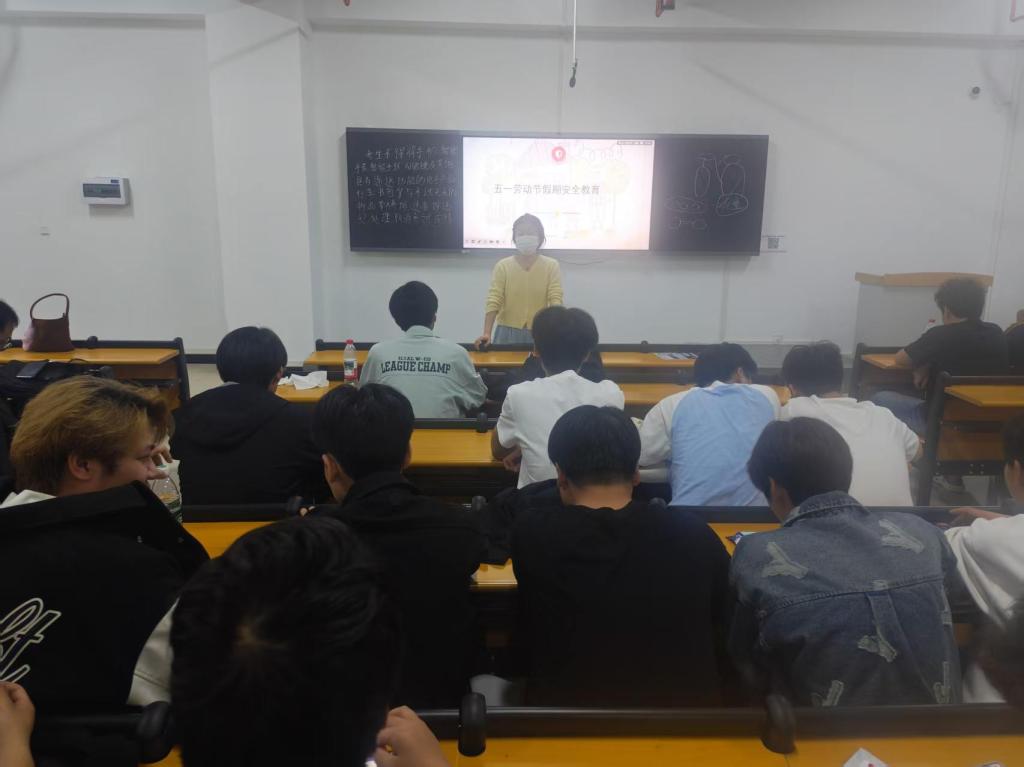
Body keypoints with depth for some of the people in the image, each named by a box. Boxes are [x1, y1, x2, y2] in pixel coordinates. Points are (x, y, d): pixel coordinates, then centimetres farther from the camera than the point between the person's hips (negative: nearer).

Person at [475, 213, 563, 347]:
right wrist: (487, 333, -21)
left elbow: (556, 301, -9)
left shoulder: (551, 266, 0)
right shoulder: (502, 266, 0)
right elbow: (493, 301, -8)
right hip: (507, 333, 0)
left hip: (540, 334, 0)